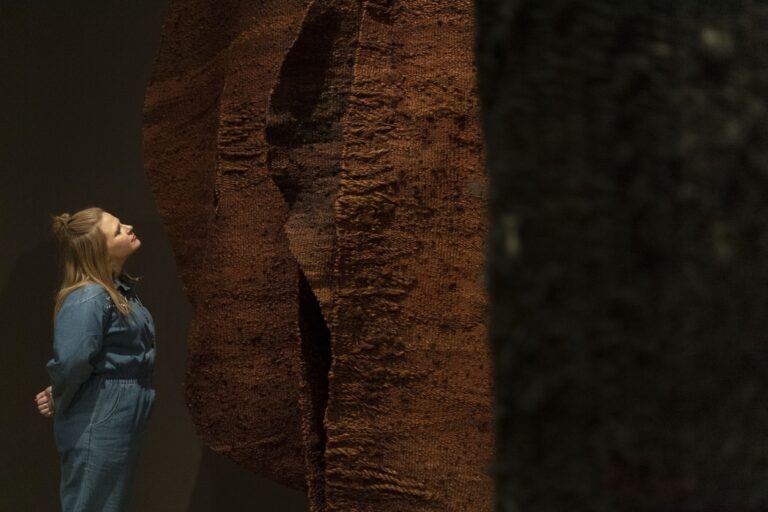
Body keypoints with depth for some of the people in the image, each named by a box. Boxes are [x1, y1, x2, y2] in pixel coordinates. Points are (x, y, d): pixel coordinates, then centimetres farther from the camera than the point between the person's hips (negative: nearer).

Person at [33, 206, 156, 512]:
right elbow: (71, 362, -33)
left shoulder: (119, 289, 8)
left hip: (122, 423, 9)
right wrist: (59, 401, -14)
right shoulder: (88, 299, -22)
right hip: (98, 427, -9)